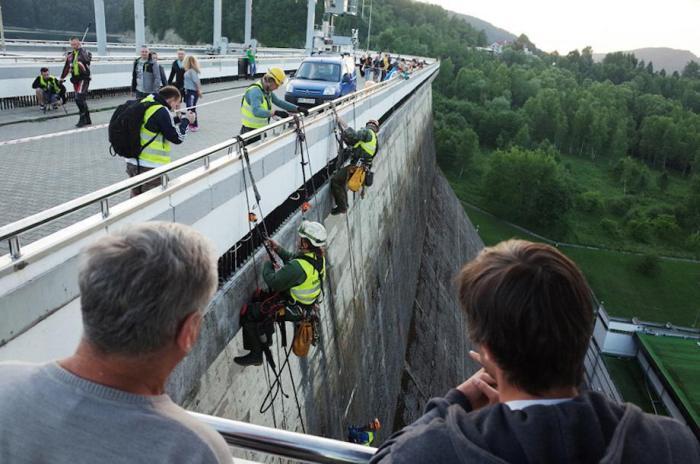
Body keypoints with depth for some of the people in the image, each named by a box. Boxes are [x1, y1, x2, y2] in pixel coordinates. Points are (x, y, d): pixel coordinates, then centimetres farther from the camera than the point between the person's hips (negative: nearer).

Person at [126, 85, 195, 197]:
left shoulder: (143, 104, 8)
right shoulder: (161, 111, -16)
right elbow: (177, 138, -11)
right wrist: (186, 121, 3)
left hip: (132, 163, 8)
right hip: (150, 167, -8)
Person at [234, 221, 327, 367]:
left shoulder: (298, 267, -36)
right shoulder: (319, 255, -9)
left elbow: (272, 281, -24)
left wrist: (267, 265, -6)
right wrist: (278, 249, 3)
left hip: (292, 309, -9)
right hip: (306, 302, 9)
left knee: (247, 313, 0)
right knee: (260, 297, 27)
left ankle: (256, 354, 10)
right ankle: (265, 338, 38)